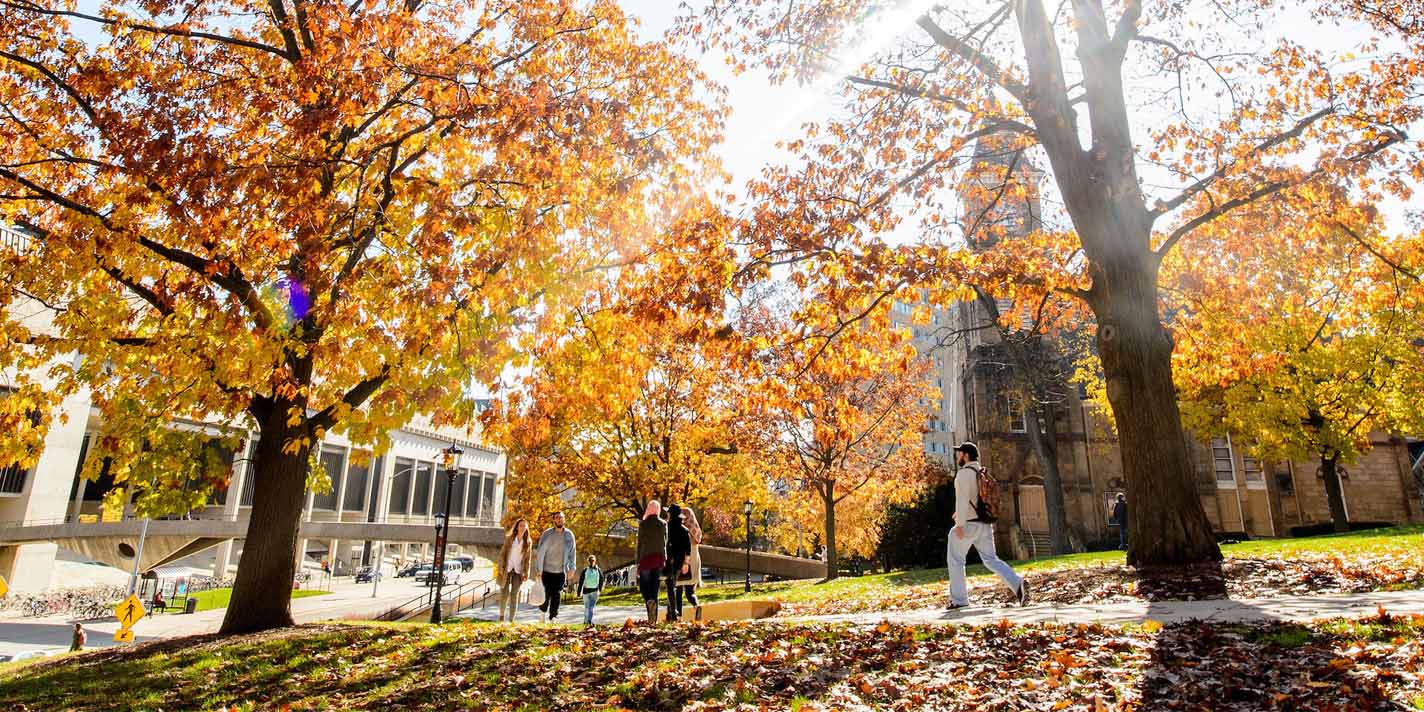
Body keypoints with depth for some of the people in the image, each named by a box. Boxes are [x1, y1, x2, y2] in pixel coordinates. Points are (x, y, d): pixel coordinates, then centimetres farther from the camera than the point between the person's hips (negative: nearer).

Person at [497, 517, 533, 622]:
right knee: (504, 593, 2)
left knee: (514, 595, -1)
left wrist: (526, 573, 0)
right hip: (507, 569, -1)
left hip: (518, 571, 1)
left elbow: (528, 558, 6)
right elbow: (502, 553, 0)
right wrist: (501, 567, -9)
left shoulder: (528, 542, 5)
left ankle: (511, 620, 4)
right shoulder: (509, 538, 1)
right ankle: (501, 615, 25)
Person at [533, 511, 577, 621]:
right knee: (546, 594, -1)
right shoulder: (547, 534, -7)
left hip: (561, 571, 2)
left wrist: (572, 568, 4)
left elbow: (572, 552, 9)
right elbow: (540, 552, -8)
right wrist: (539, 570, -12)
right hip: (547, 570, -2)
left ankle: (553, 616, 8)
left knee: (556, 595, -1)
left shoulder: (569, 535, 2)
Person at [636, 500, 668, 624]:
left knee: (643, 585, 9)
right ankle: (653, 618, 4)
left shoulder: (643, 524, -3)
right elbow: (665, 542, 6)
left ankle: (649, 600, -23)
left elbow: (640, 544, -2)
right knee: (654, 587, 7)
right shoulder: (663, 524, 5)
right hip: (659, 557, 3)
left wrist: (638, 562, 2)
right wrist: (664, 558, 13)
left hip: (646, 557, -3)